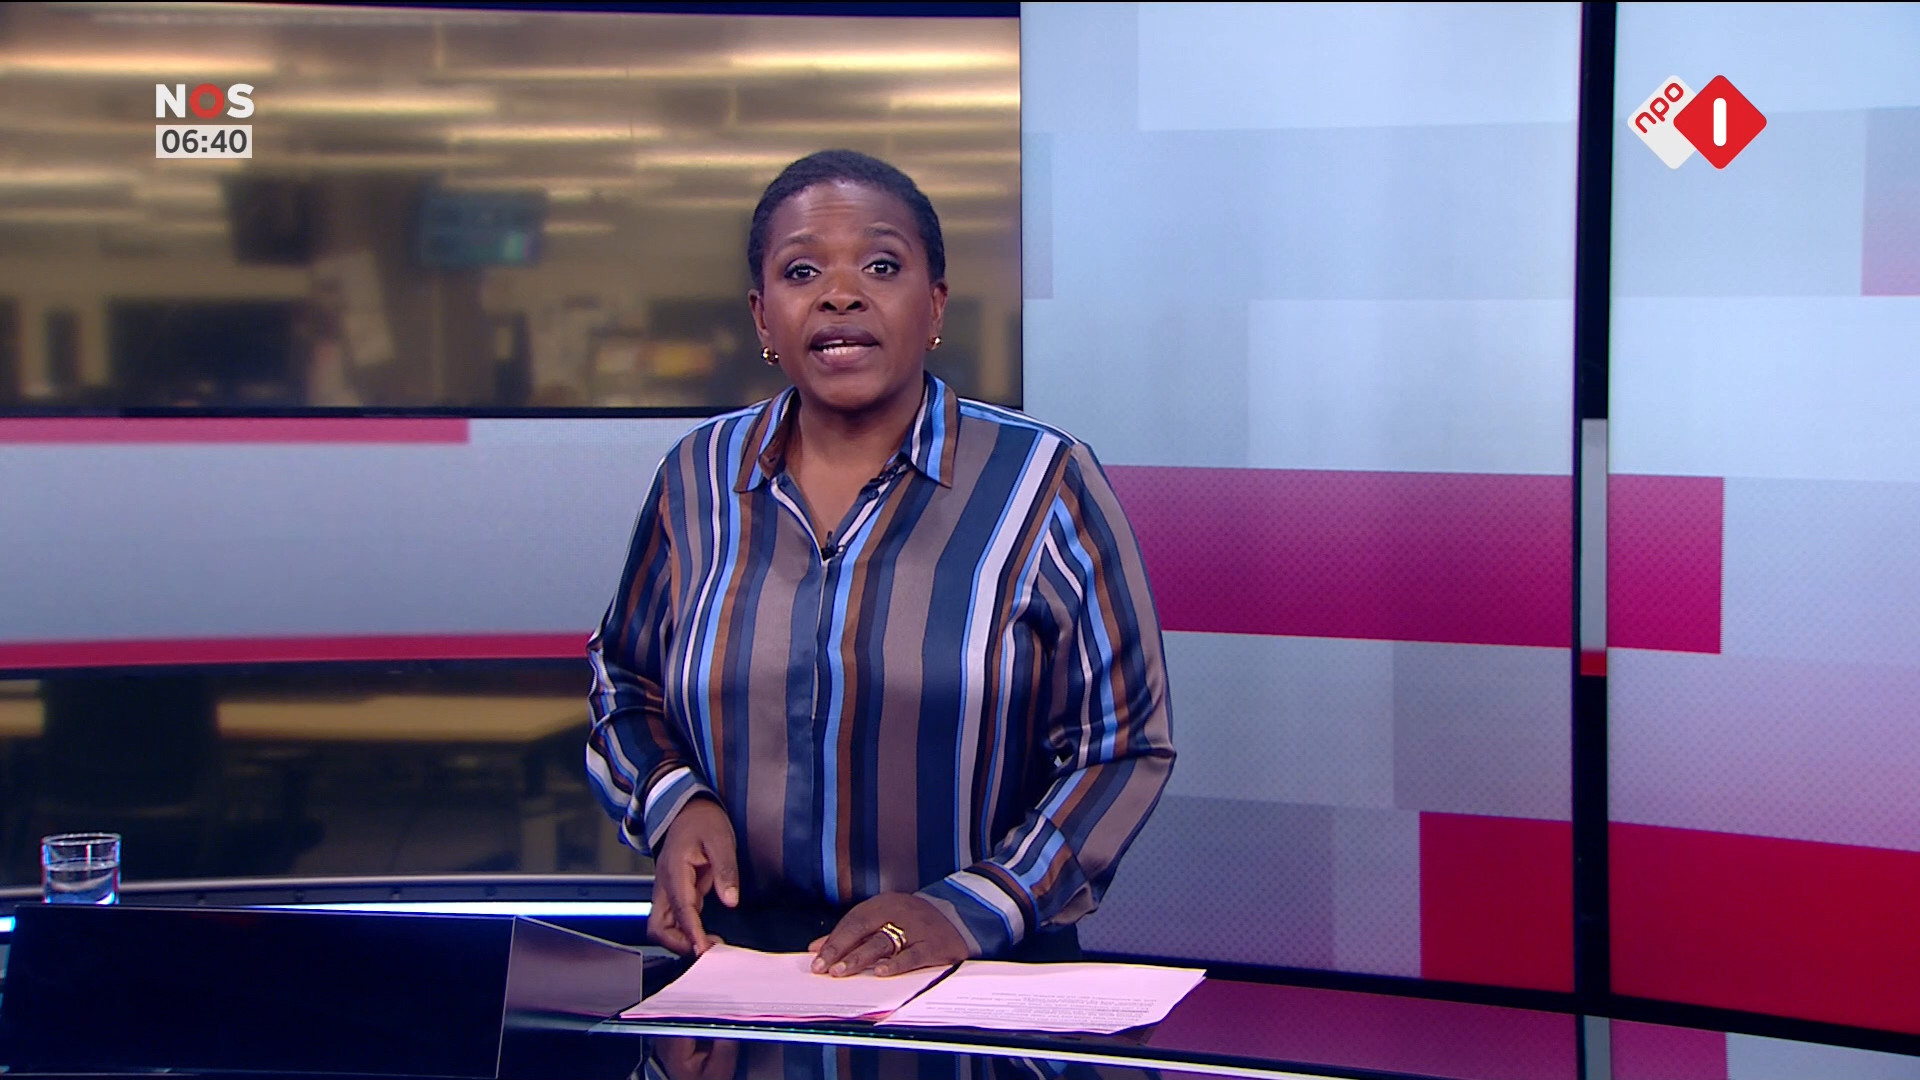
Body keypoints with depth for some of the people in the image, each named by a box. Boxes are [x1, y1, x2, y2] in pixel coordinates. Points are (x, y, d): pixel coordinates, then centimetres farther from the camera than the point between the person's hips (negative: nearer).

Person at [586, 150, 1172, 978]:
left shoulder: (1043, 484, -1)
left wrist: (973, 910, -9)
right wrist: (674, 805, 2)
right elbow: (626, 686, 22)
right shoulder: (698, 479, 8)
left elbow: (1123, 746, 2)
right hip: (735, 976, 2)